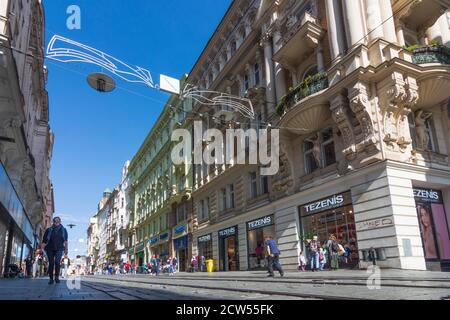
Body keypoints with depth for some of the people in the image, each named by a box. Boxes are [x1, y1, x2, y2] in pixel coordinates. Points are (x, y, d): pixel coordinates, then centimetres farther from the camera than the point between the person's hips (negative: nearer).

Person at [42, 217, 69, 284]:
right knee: (51, 263, -1)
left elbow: (66, 240, 7)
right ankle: (51, 279, 6)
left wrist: (66, 248, -2)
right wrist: (43, 248, -3)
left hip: (59, 249, -1)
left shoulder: (63, 230, 13)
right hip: (50, 249, 1)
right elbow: (44, 240, 8)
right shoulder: (49, 230, 12)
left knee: (57, 262, -18)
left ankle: (57, 276, -6)